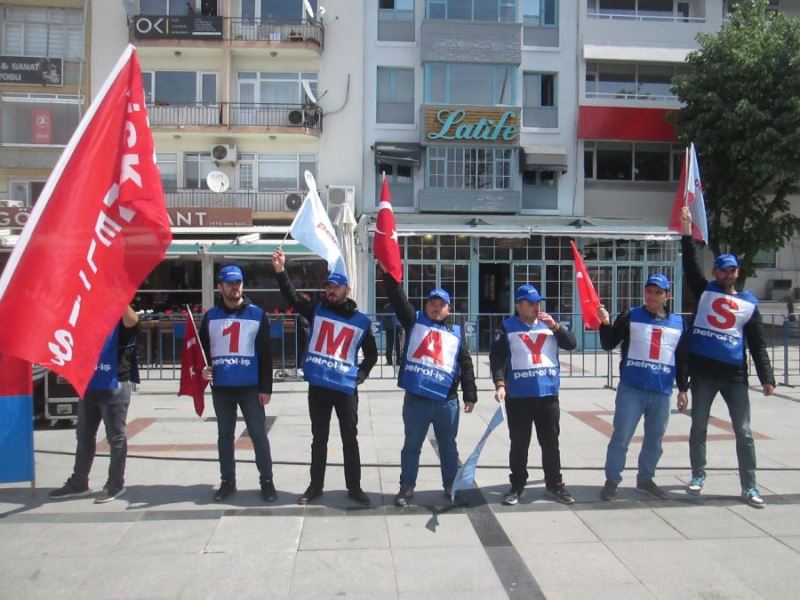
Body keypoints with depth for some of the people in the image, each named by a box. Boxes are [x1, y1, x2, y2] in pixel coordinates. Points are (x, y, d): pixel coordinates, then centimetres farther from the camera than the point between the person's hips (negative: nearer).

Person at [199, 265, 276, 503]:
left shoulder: (257, 315, 0)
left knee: (258, 435, 1)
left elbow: (266, 354, -2)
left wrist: (266, 387, -6)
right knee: (225, 435, 12)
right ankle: (227, 481, 23)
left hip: (250, 387, -2)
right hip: (220, 387, 3)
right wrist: (203, 368, -8)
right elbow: (202, 348, 14)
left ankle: (266, 480, 12)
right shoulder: (210, 316, 6)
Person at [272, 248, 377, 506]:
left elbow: (371, 353, 12)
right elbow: (292, 297, -10)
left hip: (346, 388, -1)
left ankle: (354, 487, 20)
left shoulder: (361, 320, 2)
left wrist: (361, 374, -3)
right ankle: (316, 485, 26)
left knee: (350, 439, 7)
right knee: (319, 438, 13)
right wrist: (281, 271, -23)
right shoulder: (317, 310, 4)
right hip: (317, 386, 1)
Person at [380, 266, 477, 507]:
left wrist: (470, 395, 3)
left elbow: (466, 365, 8)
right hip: (415, 399, -1)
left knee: (448, 446, 14)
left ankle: (452, 486, 28)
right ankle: (407, 487, 21)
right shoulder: (414, 322, 8)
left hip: (446, 401, 2)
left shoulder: (456, 333, 10)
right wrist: (388, 271, -14)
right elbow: (397, 298, -2)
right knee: (412, 445, 9)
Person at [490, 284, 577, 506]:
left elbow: (571, 344, 3)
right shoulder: (507, 327, -1)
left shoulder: (549, 323, 10)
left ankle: (555, 484, 25)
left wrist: (555, 326, -11)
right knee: (519, 444, 7)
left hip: (548, 394, 3)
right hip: (518, 396, -3)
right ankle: (517, 485, 19)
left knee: (550, 442, 12)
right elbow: (496, 357, -8)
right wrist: (500, 384, -20)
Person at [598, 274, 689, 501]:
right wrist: (605, 324, -21)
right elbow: (608, 344, -3)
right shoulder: (630, 317, 0)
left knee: (654, 440, 14)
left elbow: (682, 359, 14)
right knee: (621, 437, -2)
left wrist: (683, 388, 13)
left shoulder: (678, 323, 8)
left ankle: (645, 478, 31)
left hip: (661, 393, 3)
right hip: (631, 389, -3)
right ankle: (612, 481, 10)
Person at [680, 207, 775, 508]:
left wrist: (766, 377, 0)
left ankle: (749, 486, 14)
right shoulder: (704, 291, 6)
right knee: (698, 426, 10)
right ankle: (698, 475, 26)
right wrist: (687, 229, -13)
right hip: (703, 369, 0)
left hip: (735, 373, 0)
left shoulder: (749, 303, 7)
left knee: (744, 432, 3)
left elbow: (758, 343, 7)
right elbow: (690, 264, -6)